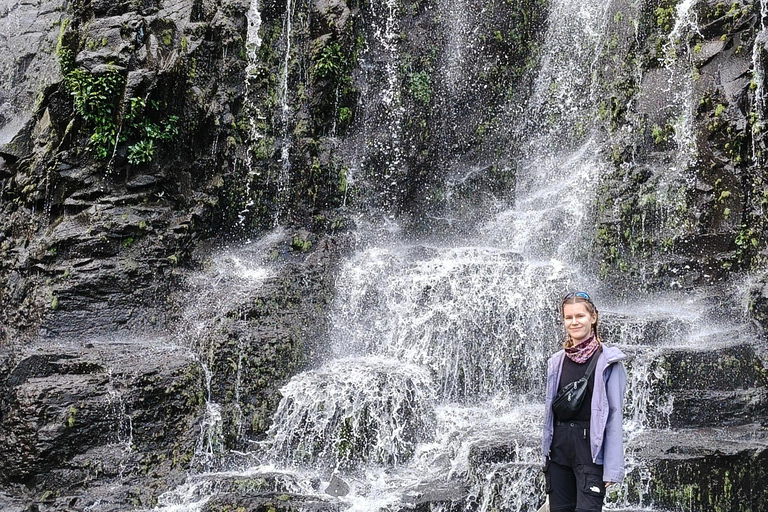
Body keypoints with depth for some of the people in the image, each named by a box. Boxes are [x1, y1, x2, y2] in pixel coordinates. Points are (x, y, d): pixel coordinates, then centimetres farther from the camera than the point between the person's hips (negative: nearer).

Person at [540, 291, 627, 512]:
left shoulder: (607, 361, -4)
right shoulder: (557, 361, 10)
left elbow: (615, 414, -7)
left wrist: (613, 467, -12)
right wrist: (545, 456, 12)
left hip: (591, 448, -5)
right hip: (559, 446, 5)